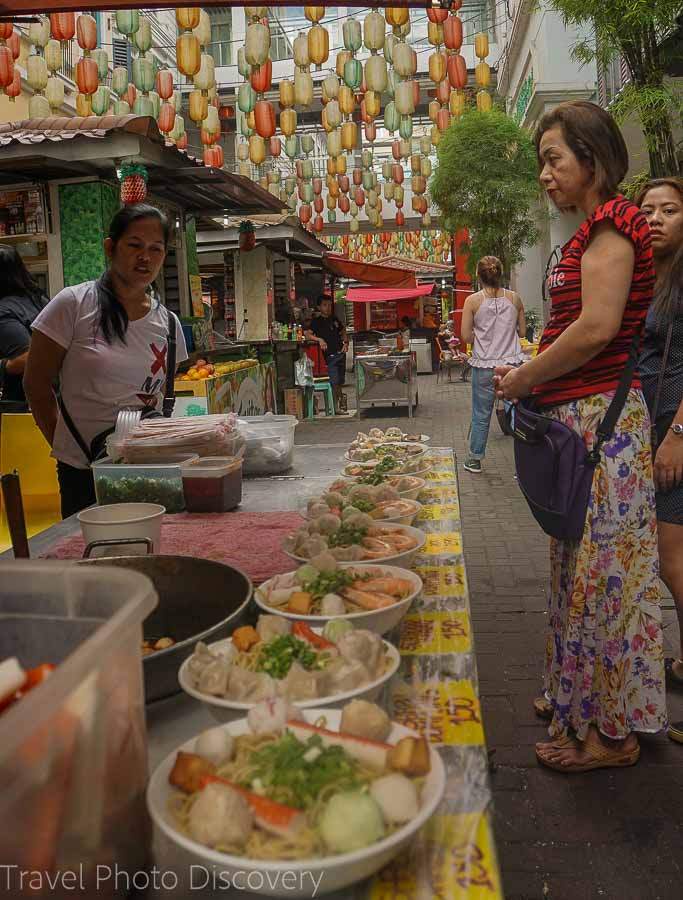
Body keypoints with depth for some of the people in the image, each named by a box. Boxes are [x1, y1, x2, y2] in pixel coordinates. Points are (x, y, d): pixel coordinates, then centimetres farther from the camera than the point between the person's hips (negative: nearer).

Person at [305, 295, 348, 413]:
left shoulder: (334, 319, 15)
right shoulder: (316, 321, -3)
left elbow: (343, 331, 26)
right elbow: (307, 334, -14)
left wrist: (345, 343, 9)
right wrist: (319, 339, -29)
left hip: (340, 353, 5)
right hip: (330, 356, -5)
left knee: (340, 381, 10)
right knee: (334, 382, -8)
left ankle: (340, 405, 21)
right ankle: (336, 407, 0)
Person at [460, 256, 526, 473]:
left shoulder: (473, 301, -5)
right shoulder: (515, 298, 2)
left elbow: (466, 337, -6)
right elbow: (522, 331, 9)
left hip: (485, 365, -1)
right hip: (512, 362, 1)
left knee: (481, 416, 10)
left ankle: (474, 460, 23)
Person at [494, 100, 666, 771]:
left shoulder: (610, 221, -11)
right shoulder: (596, 230, 19)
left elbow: (597, 328, -22)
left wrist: (522, 380, -12)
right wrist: (528, 372, 12)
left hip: (602, 419, -10)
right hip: (580, 418, 10)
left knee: (604, 570, -1)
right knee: (583, 565, 16)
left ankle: (612, 732, 13)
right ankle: (577, 696, 31)